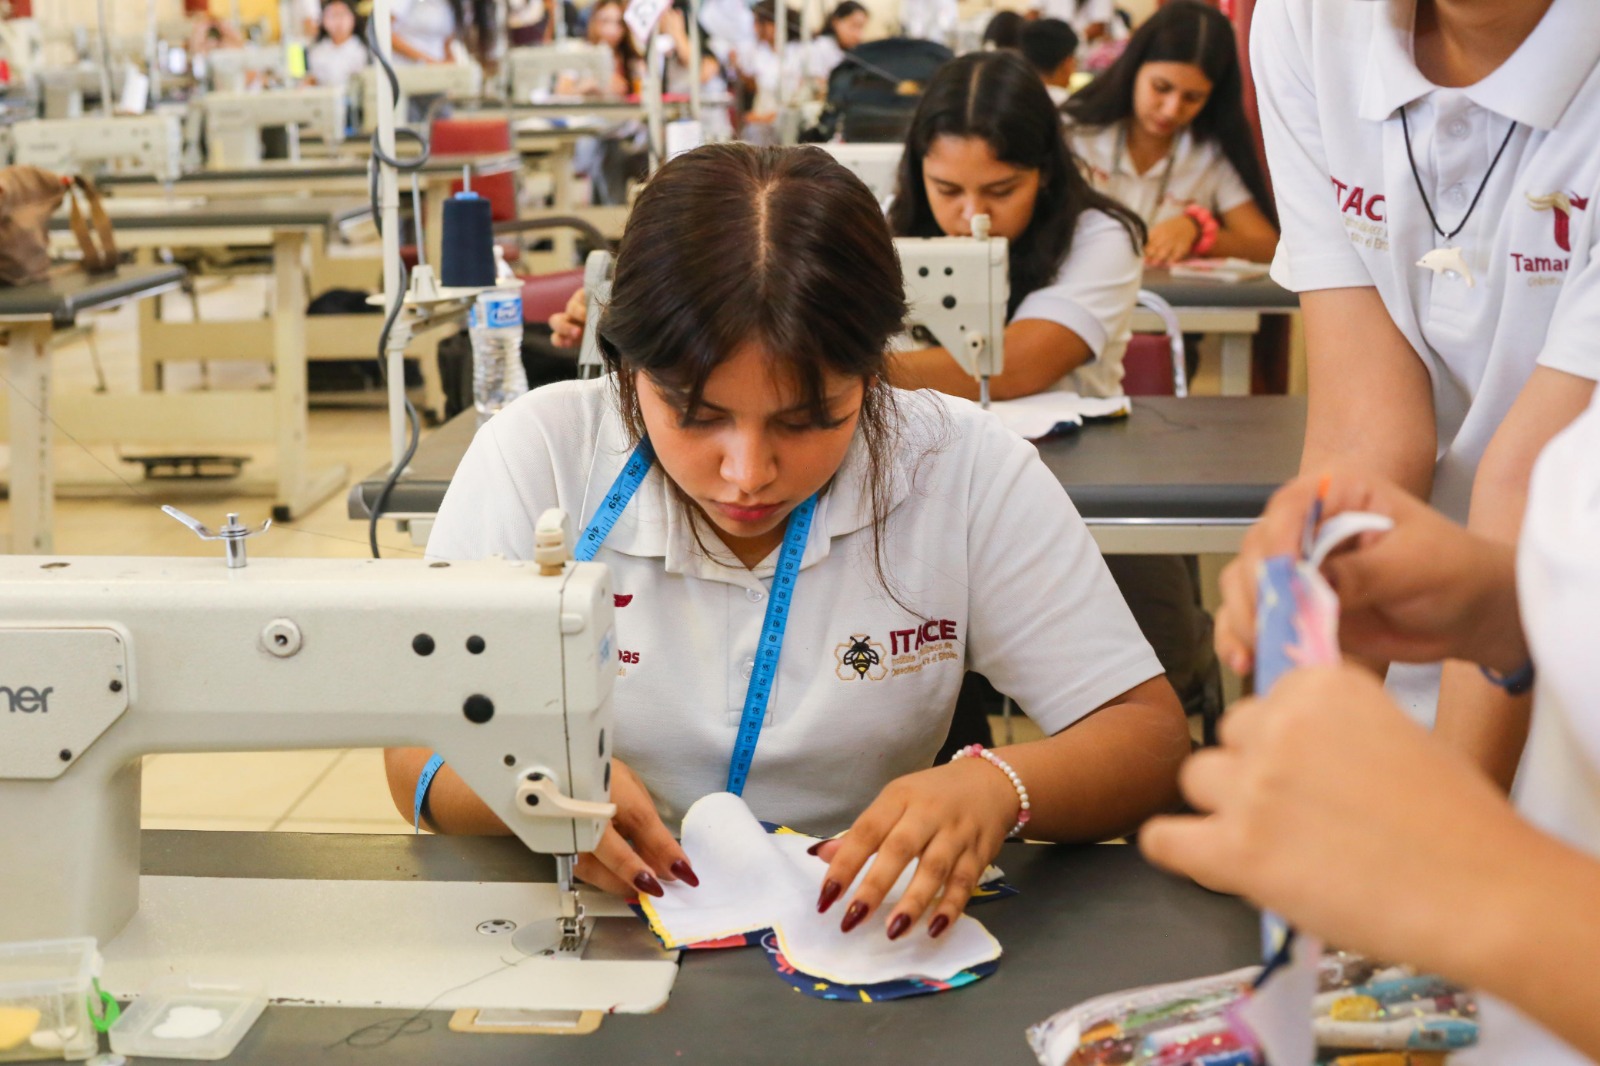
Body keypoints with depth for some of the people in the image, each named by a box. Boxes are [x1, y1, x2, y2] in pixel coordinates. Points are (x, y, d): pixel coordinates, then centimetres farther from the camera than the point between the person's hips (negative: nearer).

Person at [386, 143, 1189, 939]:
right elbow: (418, 764, -7)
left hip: (860, 930, 0)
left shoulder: (964, 467, -10)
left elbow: (1149, 736, -7)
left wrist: (994, 788, -28)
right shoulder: (539, 453, -10)